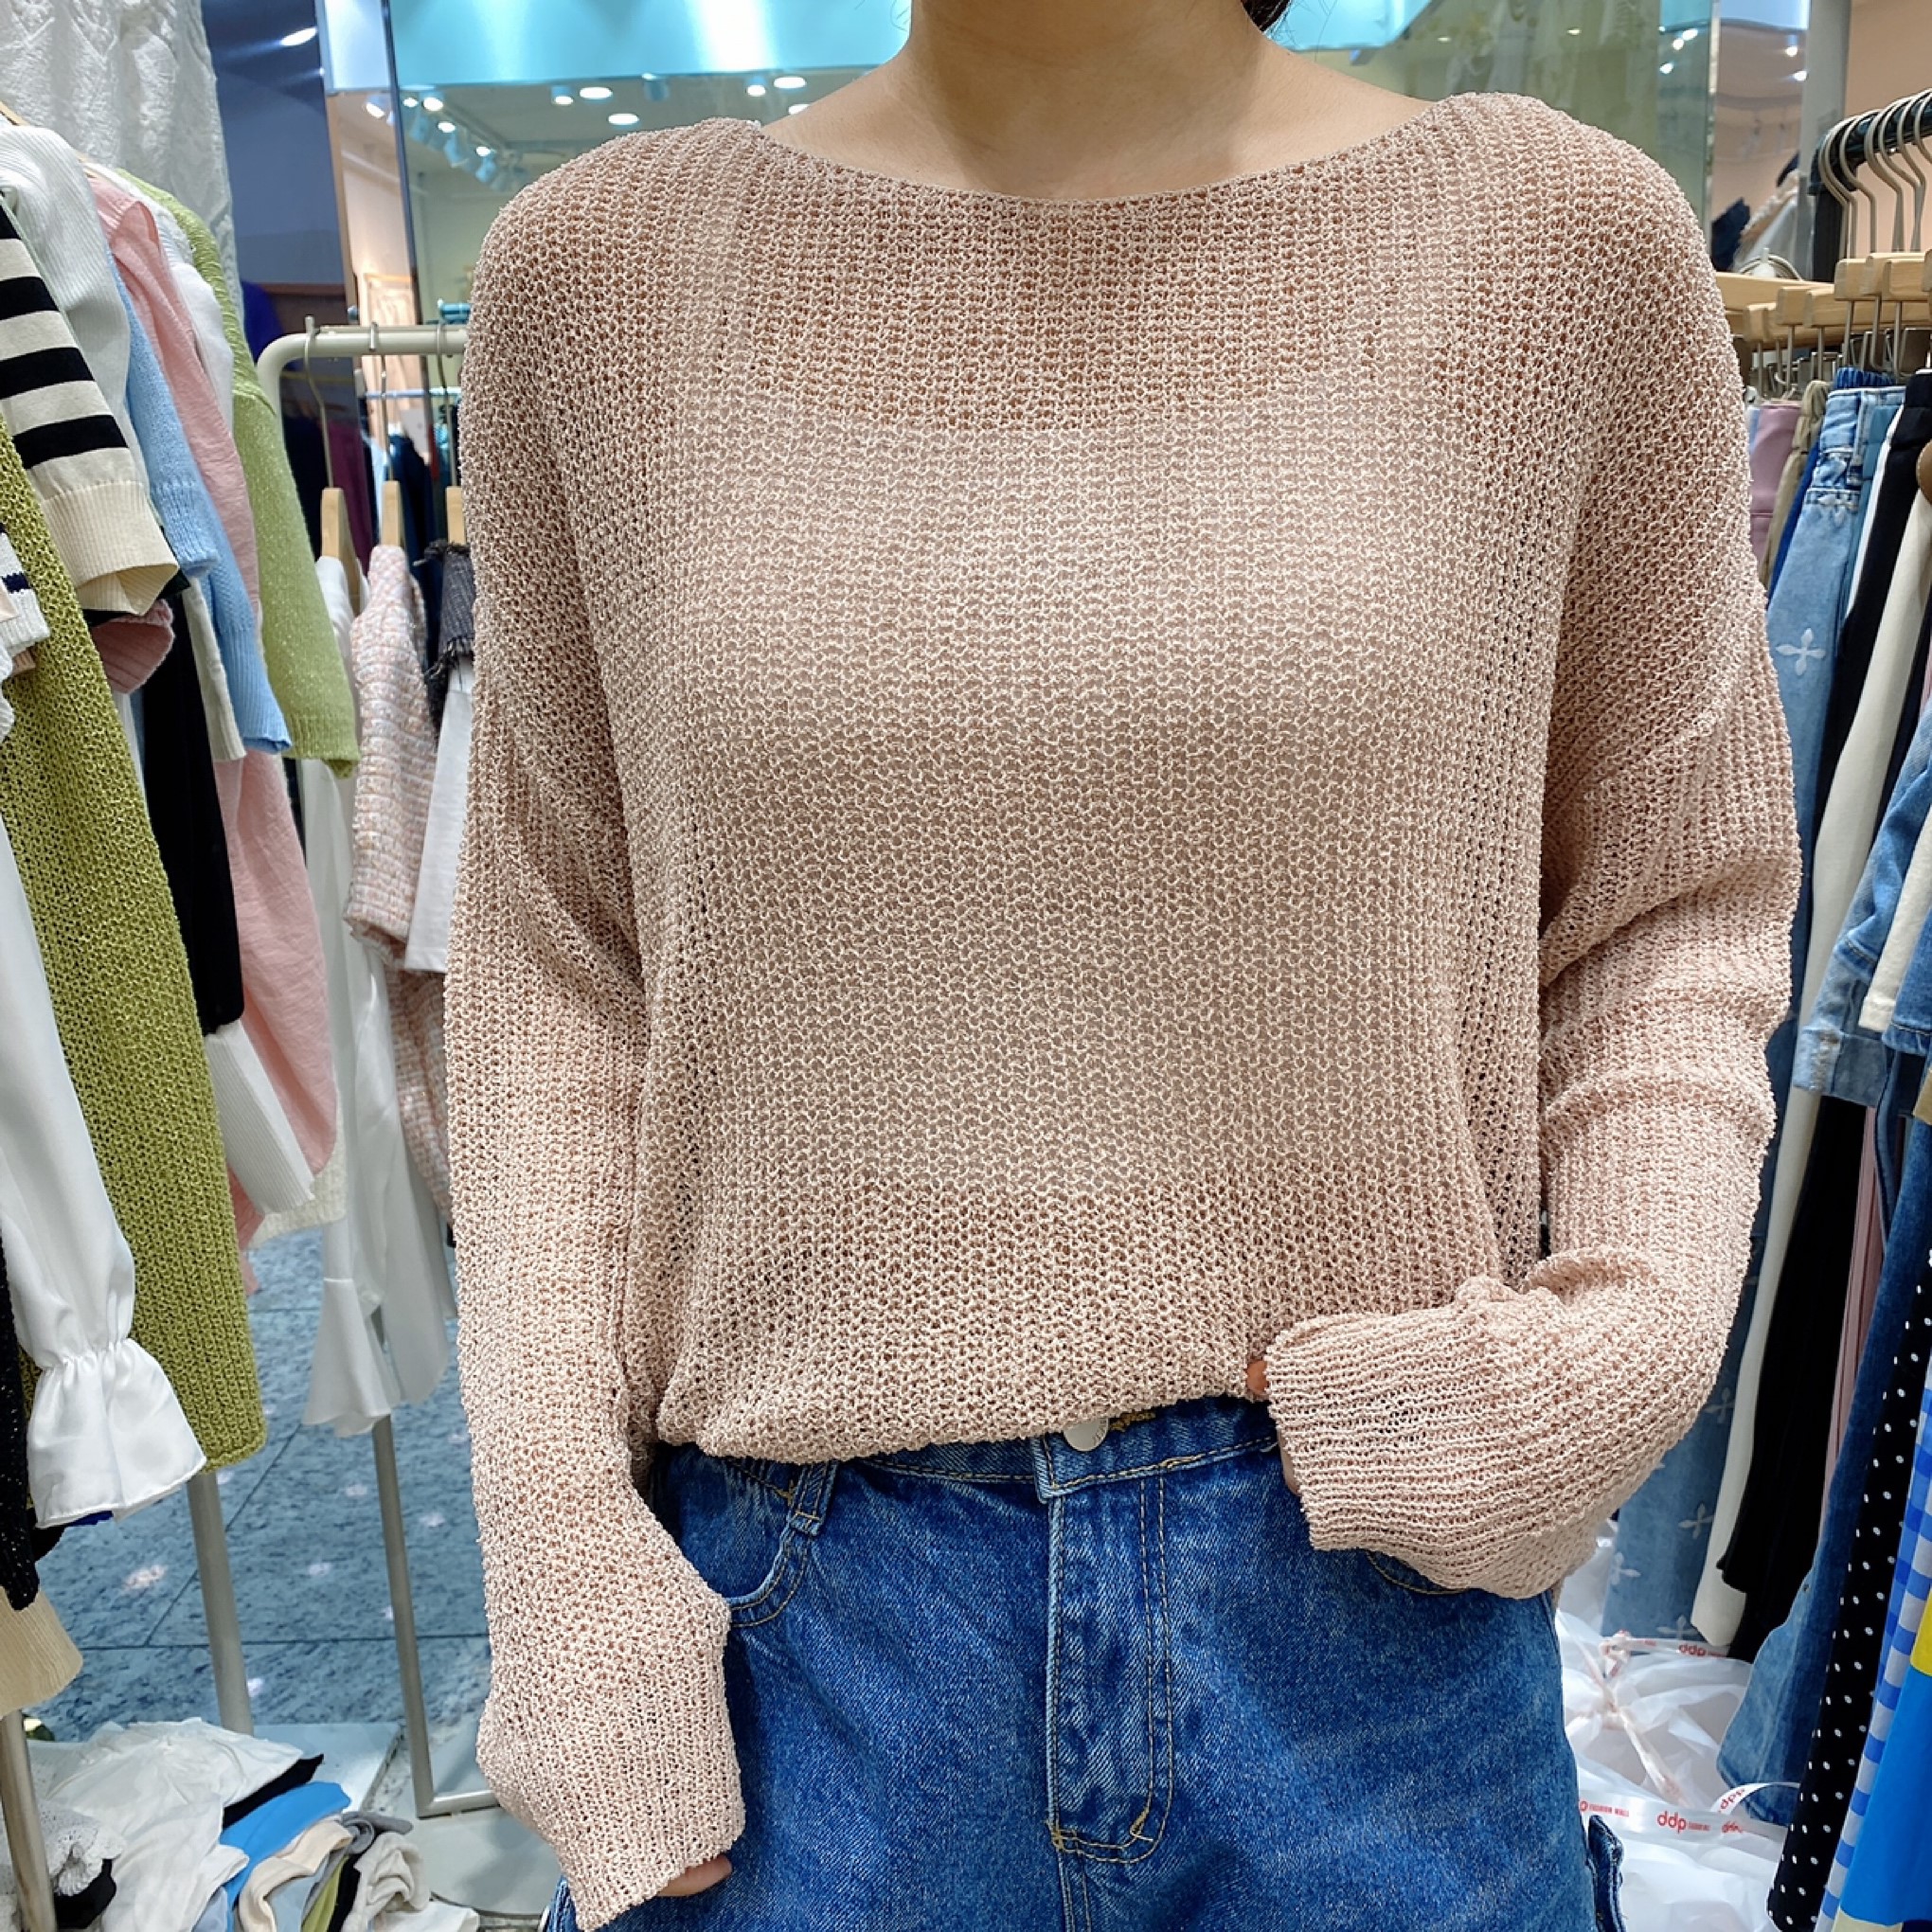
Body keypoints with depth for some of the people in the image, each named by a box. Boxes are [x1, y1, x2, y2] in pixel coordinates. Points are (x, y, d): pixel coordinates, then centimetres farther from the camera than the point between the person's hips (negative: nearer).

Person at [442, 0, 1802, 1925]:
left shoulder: (1570, 237, -4)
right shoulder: (595, 269, -1)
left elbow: (1675, 903, 4)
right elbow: (553, 952, 2)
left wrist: (1638, 1327, -11)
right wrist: (560, 1523, -4)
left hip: (1369, 1578, 1)